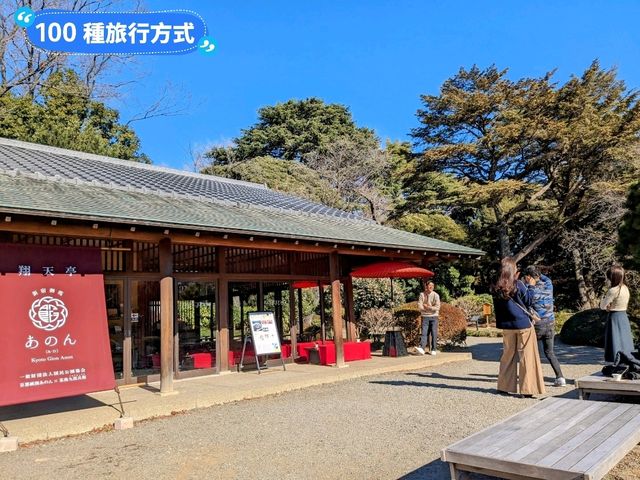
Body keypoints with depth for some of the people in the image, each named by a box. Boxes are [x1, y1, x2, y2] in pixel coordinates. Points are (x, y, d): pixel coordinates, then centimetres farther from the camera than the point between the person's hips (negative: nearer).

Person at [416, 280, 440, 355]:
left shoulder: (436, 295, 0)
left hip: (434, 317, 0)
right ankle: (421, 348, -15)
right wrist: (431, 308, -7)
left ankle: (433, 350, 10)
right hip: (425, 316, 0)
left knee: (434, 334, 2)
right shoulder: (422, 295, 1)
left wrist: (427, 307, -8)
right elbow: (420, 307, -5)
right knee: (424, 333, -8)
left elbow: (437, 307, -9)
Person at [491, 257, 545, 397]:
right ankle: (527, 389, 6)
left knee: (508, 355, 16)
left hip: (507, 326, 5)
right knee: (526, 357, 4)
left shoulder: (495, 288, -2)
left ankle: (504, 386, 22)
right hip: (523, 325, -5)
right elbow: (529, 301, -4)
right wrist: (531, 286, 11)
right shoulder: (518, 285, -16)